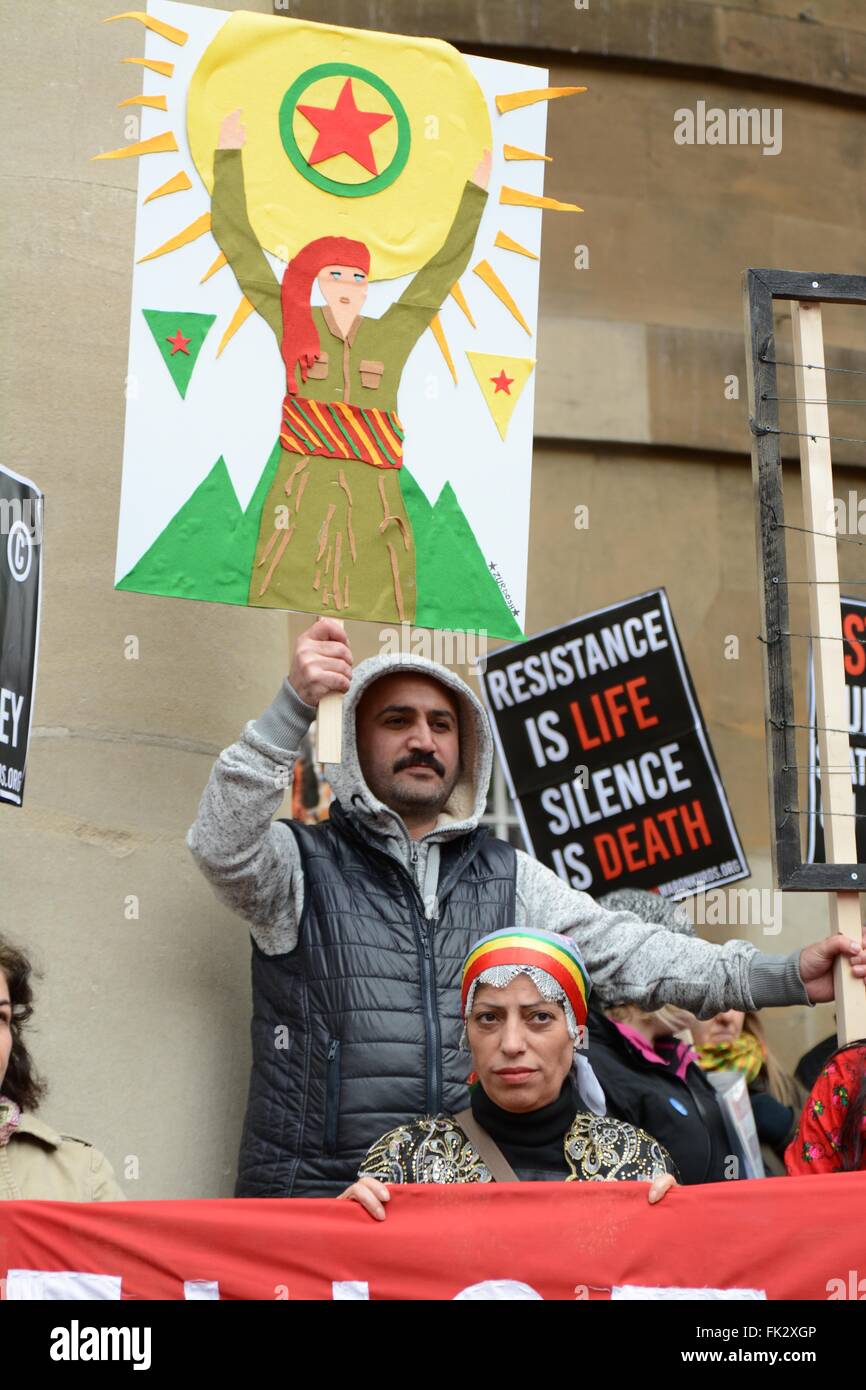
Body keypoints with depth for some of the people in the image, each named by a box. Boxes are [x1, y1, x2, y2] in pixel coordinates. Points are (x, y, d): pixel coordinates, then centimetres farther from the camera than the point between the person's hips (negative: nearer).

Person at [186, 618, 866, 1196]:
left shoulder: (505, 876, 17)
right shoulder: (302, 862, 4)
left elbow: (621, 950, 9)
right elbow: (224, 847, -17)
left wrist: (784, 976, -3)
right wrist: (294, 707, -28)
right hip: (314, 1190, -4)